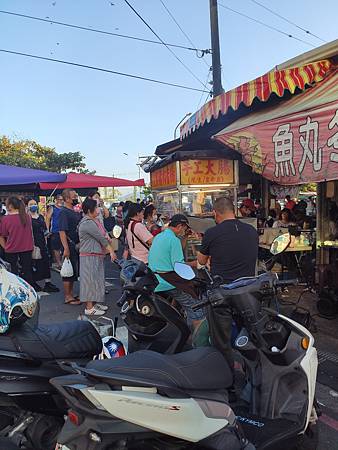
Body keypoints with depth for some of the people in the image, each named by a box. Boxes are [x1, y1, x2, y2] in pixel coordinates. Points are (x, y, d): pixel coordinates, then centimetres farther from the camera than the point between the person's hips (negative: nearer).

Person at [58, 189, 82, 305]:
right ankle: (67, 297, 8)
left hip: (77, 245, 9)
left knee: (74, 271, 15)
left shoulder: (76, 211, 14)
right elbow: (62, 231, -20)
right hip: (70, 245, -9)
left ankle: (70, 294, 27)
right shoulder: (64, 212, -14)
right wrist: (66, 248, -25)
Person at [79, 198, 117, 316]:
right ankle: (89, 308, 4)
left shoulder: (95, 220, 13)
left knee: (97, 279, 16)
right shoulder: (87, 223, -19)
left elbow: (103, 234, 15)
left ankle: (95, 302, 28)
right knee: (90, 280, -4)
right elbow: (101, 238, -19)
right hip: (89, 256, -10)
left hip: (97, 255, 10)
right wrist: (111, 251, -17)